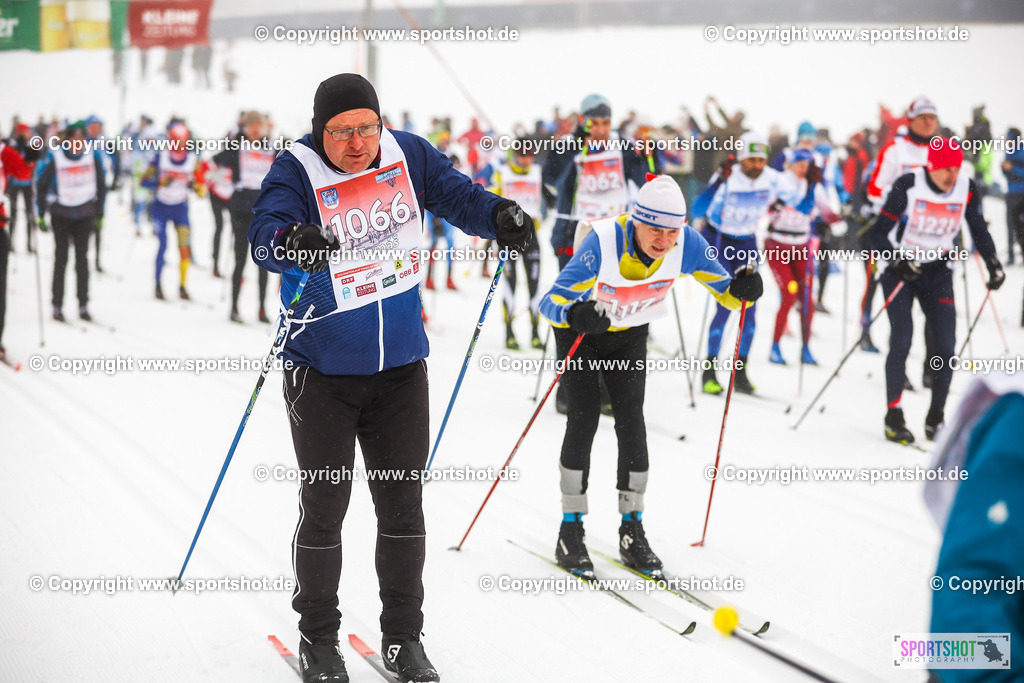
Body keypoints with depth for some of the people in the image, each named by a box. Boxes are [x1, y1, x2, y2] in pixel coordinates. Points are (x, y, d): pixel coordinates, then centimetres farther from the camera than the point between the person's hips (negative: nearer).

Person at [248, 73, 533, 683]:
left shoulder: (409, 154, -4)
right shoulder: (297, 170, -15)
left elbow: (457, 194, -3)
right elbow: (266, 231, -30)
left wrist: (498, 214, -25)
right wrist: (293, 242, -54)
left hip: (401, 364, 3)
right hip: (324, 369, -3)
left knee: (403, 505, 10)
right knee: (324, 508, 4)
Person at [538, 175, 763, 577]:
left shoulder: (686, 244, -25)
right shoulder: (603, 243, -36)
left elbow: (725, 290, -13)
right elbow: (550, 302, -39)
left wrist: (741, 290, -37)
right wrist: (575, 314, -61)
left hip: (630, 334, 3)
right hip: (579, 330, -3)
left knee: (631, 420, -7)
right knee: (584, 418, -12)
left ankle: (632, 530, 3)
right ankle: (570, 532, -2)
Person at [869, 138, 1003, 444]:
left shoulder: (967, 190, -8)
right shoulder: (907, 186, -19)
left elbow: (979, 229, 8)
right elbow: (879, 234, -15)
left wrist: (993, 264, -5)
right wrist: (899, 261, -30)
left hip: (937, 272, 3)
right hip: (899, 269, -3)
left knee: (946, 345, -5)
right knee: (901, 340, -16)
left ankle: (935, 419, 10)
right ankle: (893, 417, -5)